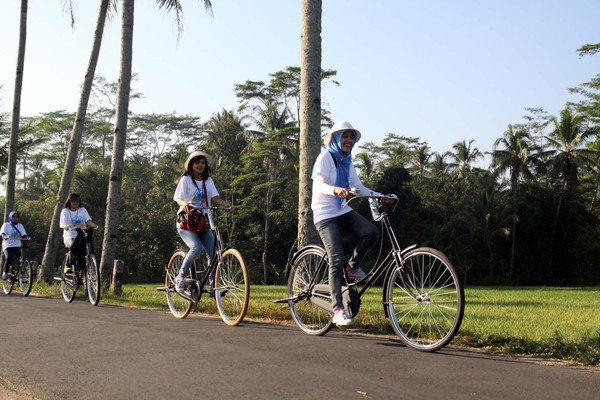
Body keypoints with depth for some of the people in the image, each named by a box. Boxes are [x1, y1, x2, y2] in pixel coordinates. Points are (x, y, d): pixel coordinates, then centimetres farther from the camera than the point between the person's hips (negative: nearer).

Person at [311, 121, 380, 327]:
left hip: (344, 211, 6)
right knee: (336, 260, -14)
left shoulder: (346, 161, 13)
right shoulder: (325, 157, -8)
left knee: (371, 232, -22)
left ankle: (353, 267, 3)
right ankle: (338, 309, -11)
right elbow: (319, 185, -23)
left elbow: (359, 187, 10)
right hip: (325, 214, -6)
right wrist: (335, 190, -43)